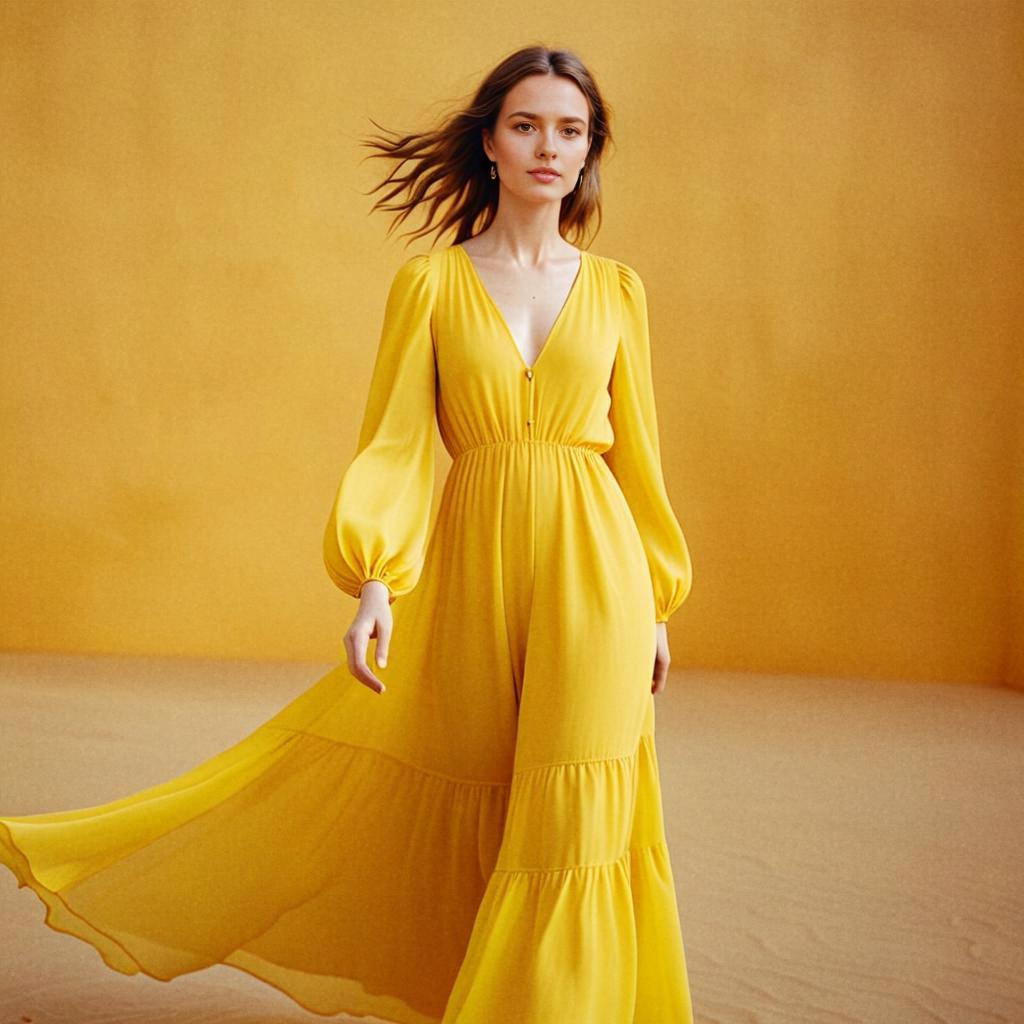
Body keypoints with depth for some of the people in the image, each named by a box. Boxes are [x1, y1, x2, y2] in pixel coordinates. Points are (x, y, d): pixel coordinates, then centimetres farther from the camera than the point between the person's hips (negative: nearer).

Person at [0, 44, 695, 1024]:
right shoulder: (430, 281, 3)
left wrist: (657, 607, 11)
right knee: (461, 814, 7)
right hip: (472, 572, -1)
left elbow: (637, 451, 12)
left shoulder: (616, 289, 8)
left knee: (572, 818, -4)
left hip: (591, 573, 1)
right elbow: (394, 440, -2)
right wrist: (375, 583, -14)